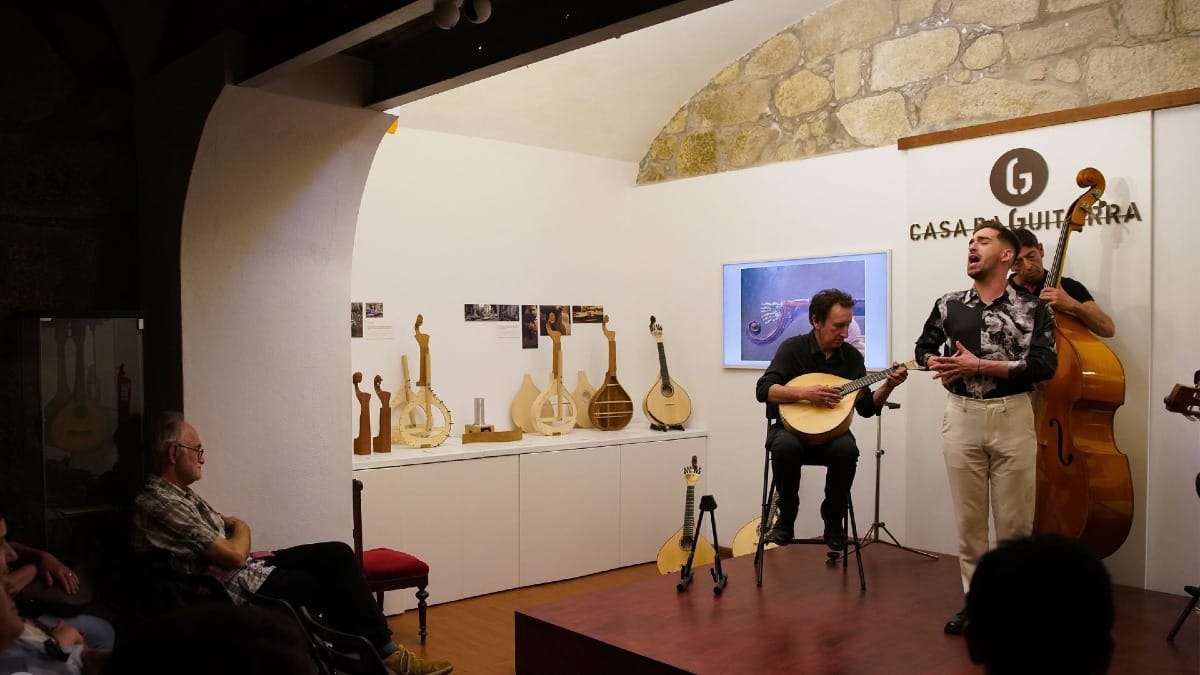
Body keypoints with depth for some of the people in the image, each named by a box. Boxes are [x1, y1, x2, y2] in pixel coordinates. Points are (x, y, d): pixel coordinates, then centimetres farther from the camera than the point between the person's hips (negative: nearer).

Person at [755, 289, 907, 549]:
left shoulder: (852, 357, 4)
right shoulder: (793, 348, -6)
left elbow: (867, 408, 4)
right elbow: (763, 389, -17)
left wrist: (887, 386, -14)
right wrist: (805, 393, -27)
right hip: (791, 426, -2)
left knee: (847, 449, -32)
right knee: (786, 447, -37)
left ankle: (834, 521, -9)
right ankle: (785, 519, -13)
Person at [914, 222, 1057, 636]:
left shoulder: (1033, 308, -1)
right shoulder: (948, 305, 7)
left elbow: (1044, 366, -11)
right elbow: (924, 350, 19)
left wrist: (979, 366, -15)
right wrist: (940, 366, -4)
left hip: (1013, 418, -2)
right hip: (962, 417, 2)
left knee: (1015, 520, 3)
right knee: (969, 519, 8)